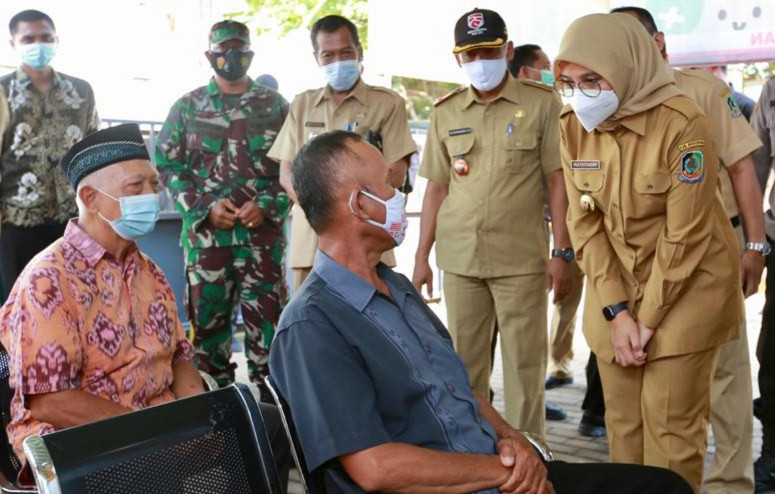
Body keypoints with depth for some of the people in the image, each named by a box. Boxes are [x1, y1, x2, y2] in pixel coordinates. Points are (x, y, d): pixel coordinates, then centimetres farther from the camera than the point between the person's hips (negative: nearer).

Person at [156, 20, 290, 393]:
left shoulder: (275, 106, 7)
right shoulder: (188, 107, 8)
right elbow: (167, 165, 5)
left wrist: (267, 206, -10)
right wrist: (205, 207, -8)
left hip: (264, 234, -1)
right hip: (205, 234, 1)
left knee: (267, 318, 1)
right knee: (207, 319, 7)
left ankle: (268, 394, 12)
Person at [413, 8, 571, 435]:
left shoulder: (542, 103, -1)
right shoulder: (445, 112, 9)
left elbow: (557, 182, -1)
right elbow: (437, 188, 12)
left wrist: (562, 252, -6)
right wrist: (422, 255, 9)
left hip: (521, 259, -3)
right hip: (458, 259, 3)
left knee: (524, 364, 3)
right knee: (464, 361, 11)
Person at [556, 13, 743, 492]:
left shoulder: (684, 124, -21)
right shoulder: (573, 126, -4)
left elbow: (685, 235, -19)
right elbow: (584, 222, -3)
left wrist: (648, 318, -14)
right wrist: (616, 310, -9)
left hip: (688, 286, -5)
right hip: (616, 287, 5)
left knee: (670, 423, 0)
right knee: (622, 419, 11)